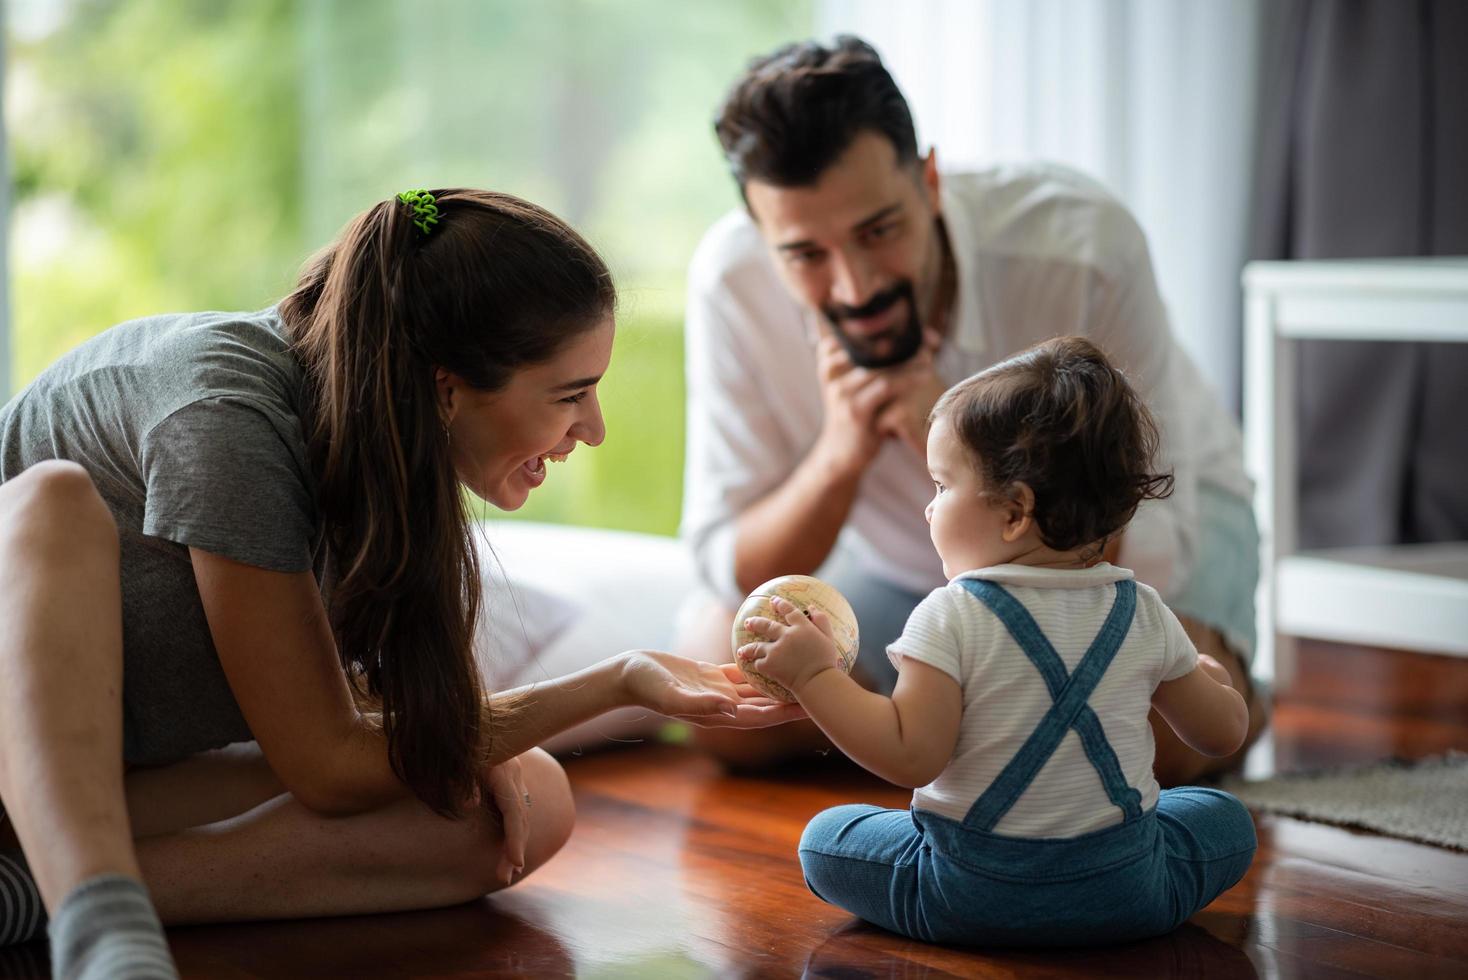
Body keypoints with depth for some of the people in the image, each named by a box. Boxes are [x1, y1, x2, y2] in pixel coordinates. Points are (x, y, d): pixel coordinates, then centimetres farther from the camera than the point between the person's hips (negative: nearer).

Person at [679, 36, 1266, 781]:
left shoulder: (1081, 246, -34)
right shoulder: (730, 280, -26)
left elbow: (1152, 555, -31)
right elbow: (736, 575, -20)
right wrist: (840, 454, -40)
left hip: (1124, 526, -3)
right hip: (899, 560, 3)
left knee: (1145, 722, -32)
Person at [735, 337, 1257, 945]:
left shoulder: (951, 619, -15)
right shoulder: (1144, 615, -1)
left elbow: (911, 757, -18)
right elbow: (1223, 734, 10)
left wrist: (814, 674, -12)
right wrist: (1214, 683, 32)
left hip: (970, 896, -3)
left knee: (824, 839, 19)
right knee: (1226, 821, 28)